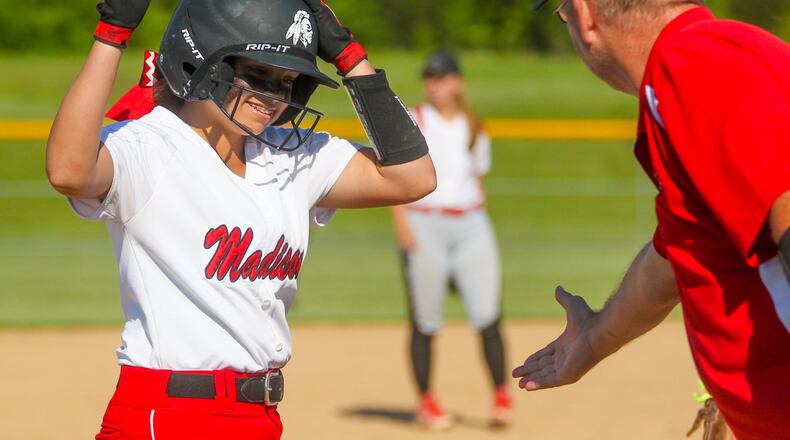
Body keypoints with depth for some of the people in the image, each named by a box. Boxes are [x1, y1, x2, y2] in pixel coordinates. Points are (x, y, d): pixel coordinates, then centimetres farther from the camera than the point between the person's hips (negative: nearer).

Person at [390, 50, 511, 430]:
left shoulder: (474, 129, 14)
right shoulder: (411, 123, 2)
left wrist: (479, 222, 11)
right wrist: (401, 222, -14)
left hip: (471, 225, 3)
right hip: (424, 226, -3)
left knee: (487, 314, -8)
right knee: (425, 321, 0)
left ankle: (501, 396, -3)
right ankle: (426, 402, 9)